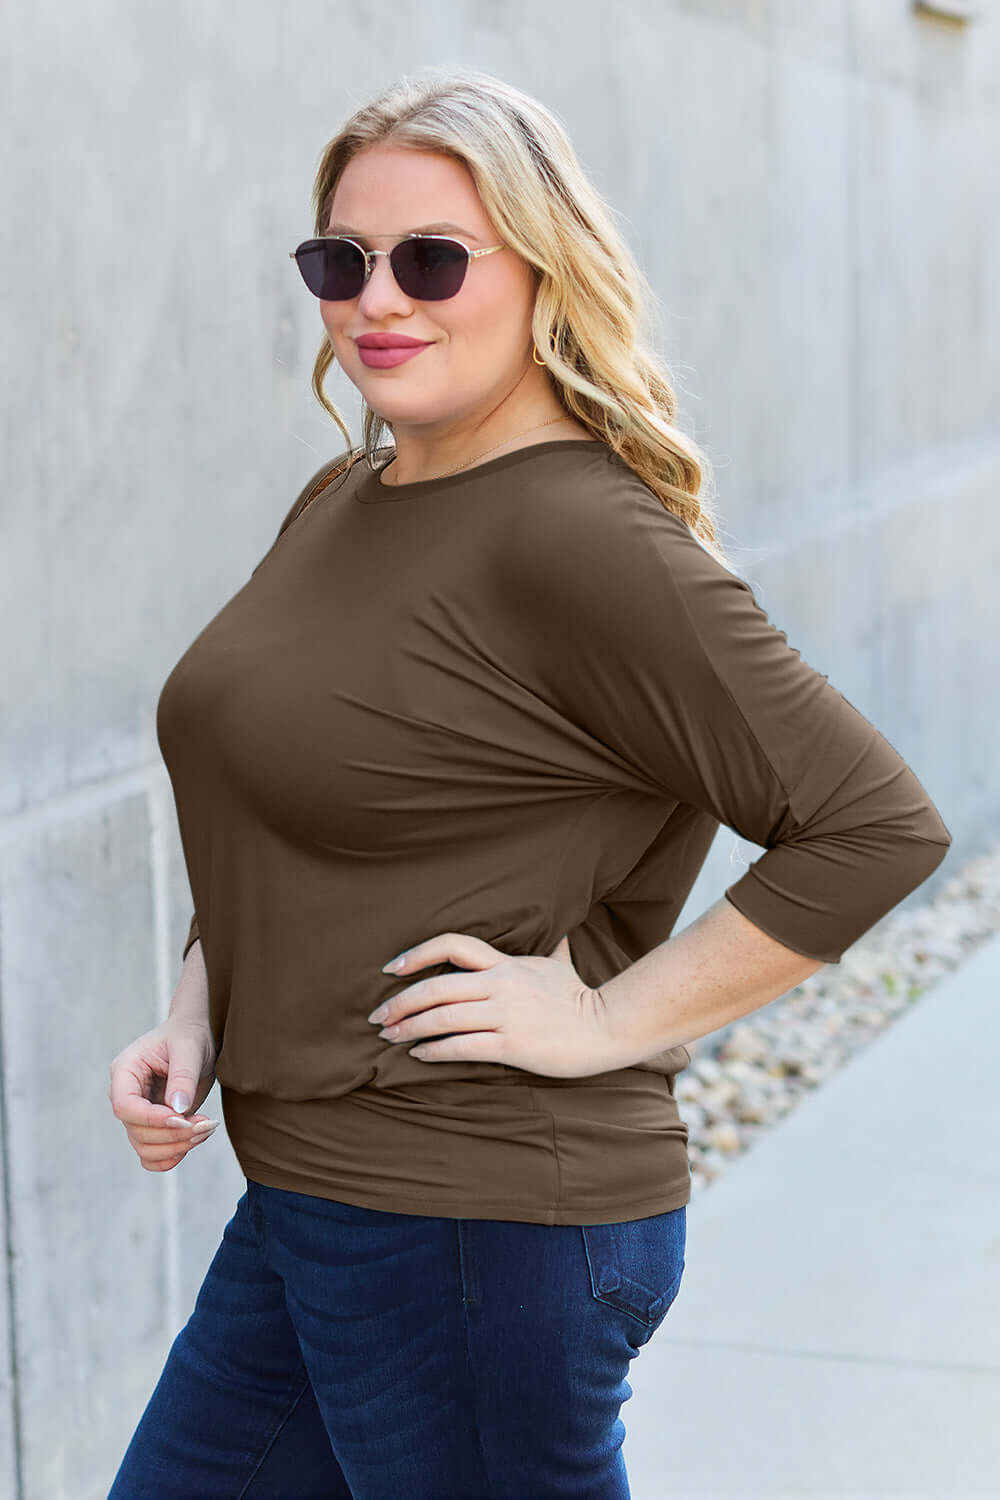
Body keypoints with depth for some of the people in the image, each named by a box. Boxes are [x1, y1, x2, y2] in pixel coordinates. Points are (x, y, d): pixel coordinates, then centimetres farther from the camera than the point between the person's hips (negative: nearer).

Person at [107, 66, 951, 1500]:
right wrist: (196, 1019, 5)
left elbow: (877, 824, -21)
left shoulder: (586, 543, -18)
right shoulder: (340, 504, 10)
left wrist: (611, 1021, -18)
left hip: (483, 1227, -9)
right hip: (300, 1207, 9)